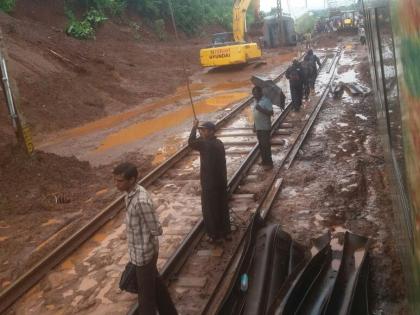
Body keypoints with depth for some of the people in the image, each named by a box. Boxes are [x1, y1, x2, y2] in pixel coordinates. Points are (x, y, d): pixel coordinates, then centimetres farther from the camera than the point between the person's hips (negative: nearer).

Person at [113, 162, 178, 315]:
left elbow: (156, 230, -23)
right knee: (156, 284, 25)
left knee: (146, 293, 10)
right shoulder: (132, 193, -2)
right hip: (141, 251, 9)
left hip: (144, 254, -9)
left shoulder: (141, 201, -31)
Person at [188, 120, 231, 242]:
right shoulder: (218, 143, 7)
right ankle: (225, 232, 29)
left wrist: (194, 127, -15)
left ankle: (215, 235, 17)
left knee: (210, 210, 6)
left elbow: (191, 143, -28)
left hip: (210, 184, -9)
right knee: (222, 208, 18)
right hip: (221, 182, 9)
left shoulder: (207, 144, -22)